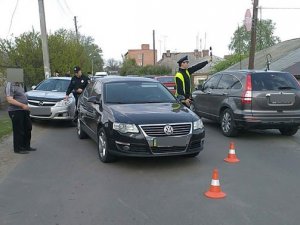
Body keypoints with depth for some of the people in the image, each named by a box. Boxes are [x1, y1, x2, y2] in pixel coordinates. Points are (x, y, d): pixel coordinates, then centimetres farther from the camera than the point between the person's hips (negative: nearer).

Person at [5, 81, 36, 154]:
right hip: (15, 111, -9)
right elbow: (10, 100, -22)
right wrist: (23, 105, -24)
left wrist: (26, 106, 13)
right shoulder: (10, 85, -14)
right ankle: (18, 149, 12)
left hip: (24, 110, 9)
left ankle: (26, 146, 28)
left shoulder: (20, 84, 13)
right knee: (18, 131, -1)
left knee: (28, 128, 15)